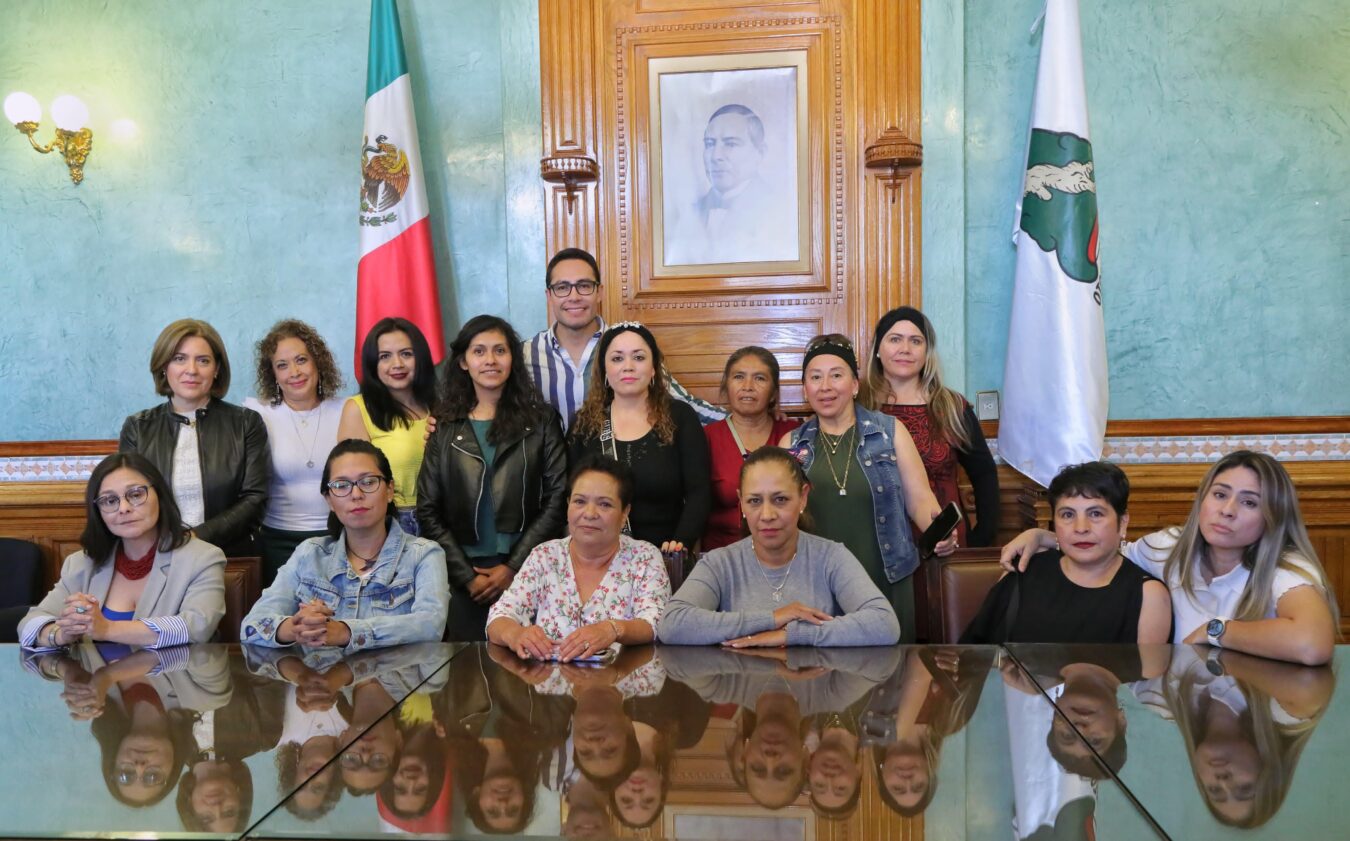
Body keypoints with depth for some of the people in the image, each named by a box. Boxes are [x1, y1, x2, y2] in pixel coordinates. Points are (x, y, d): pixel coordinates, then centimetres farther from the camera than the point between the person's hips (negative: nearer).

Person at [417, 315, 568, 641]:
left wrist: (513, 568, -9)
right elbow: (428, 511, 4)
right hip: (464, 579, 1)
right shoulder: (445, 427, 8)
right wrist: (468, 576, -6)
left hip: (528, 574, -1)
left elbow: (557, 498, -2)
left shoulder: (541, 419, 5)